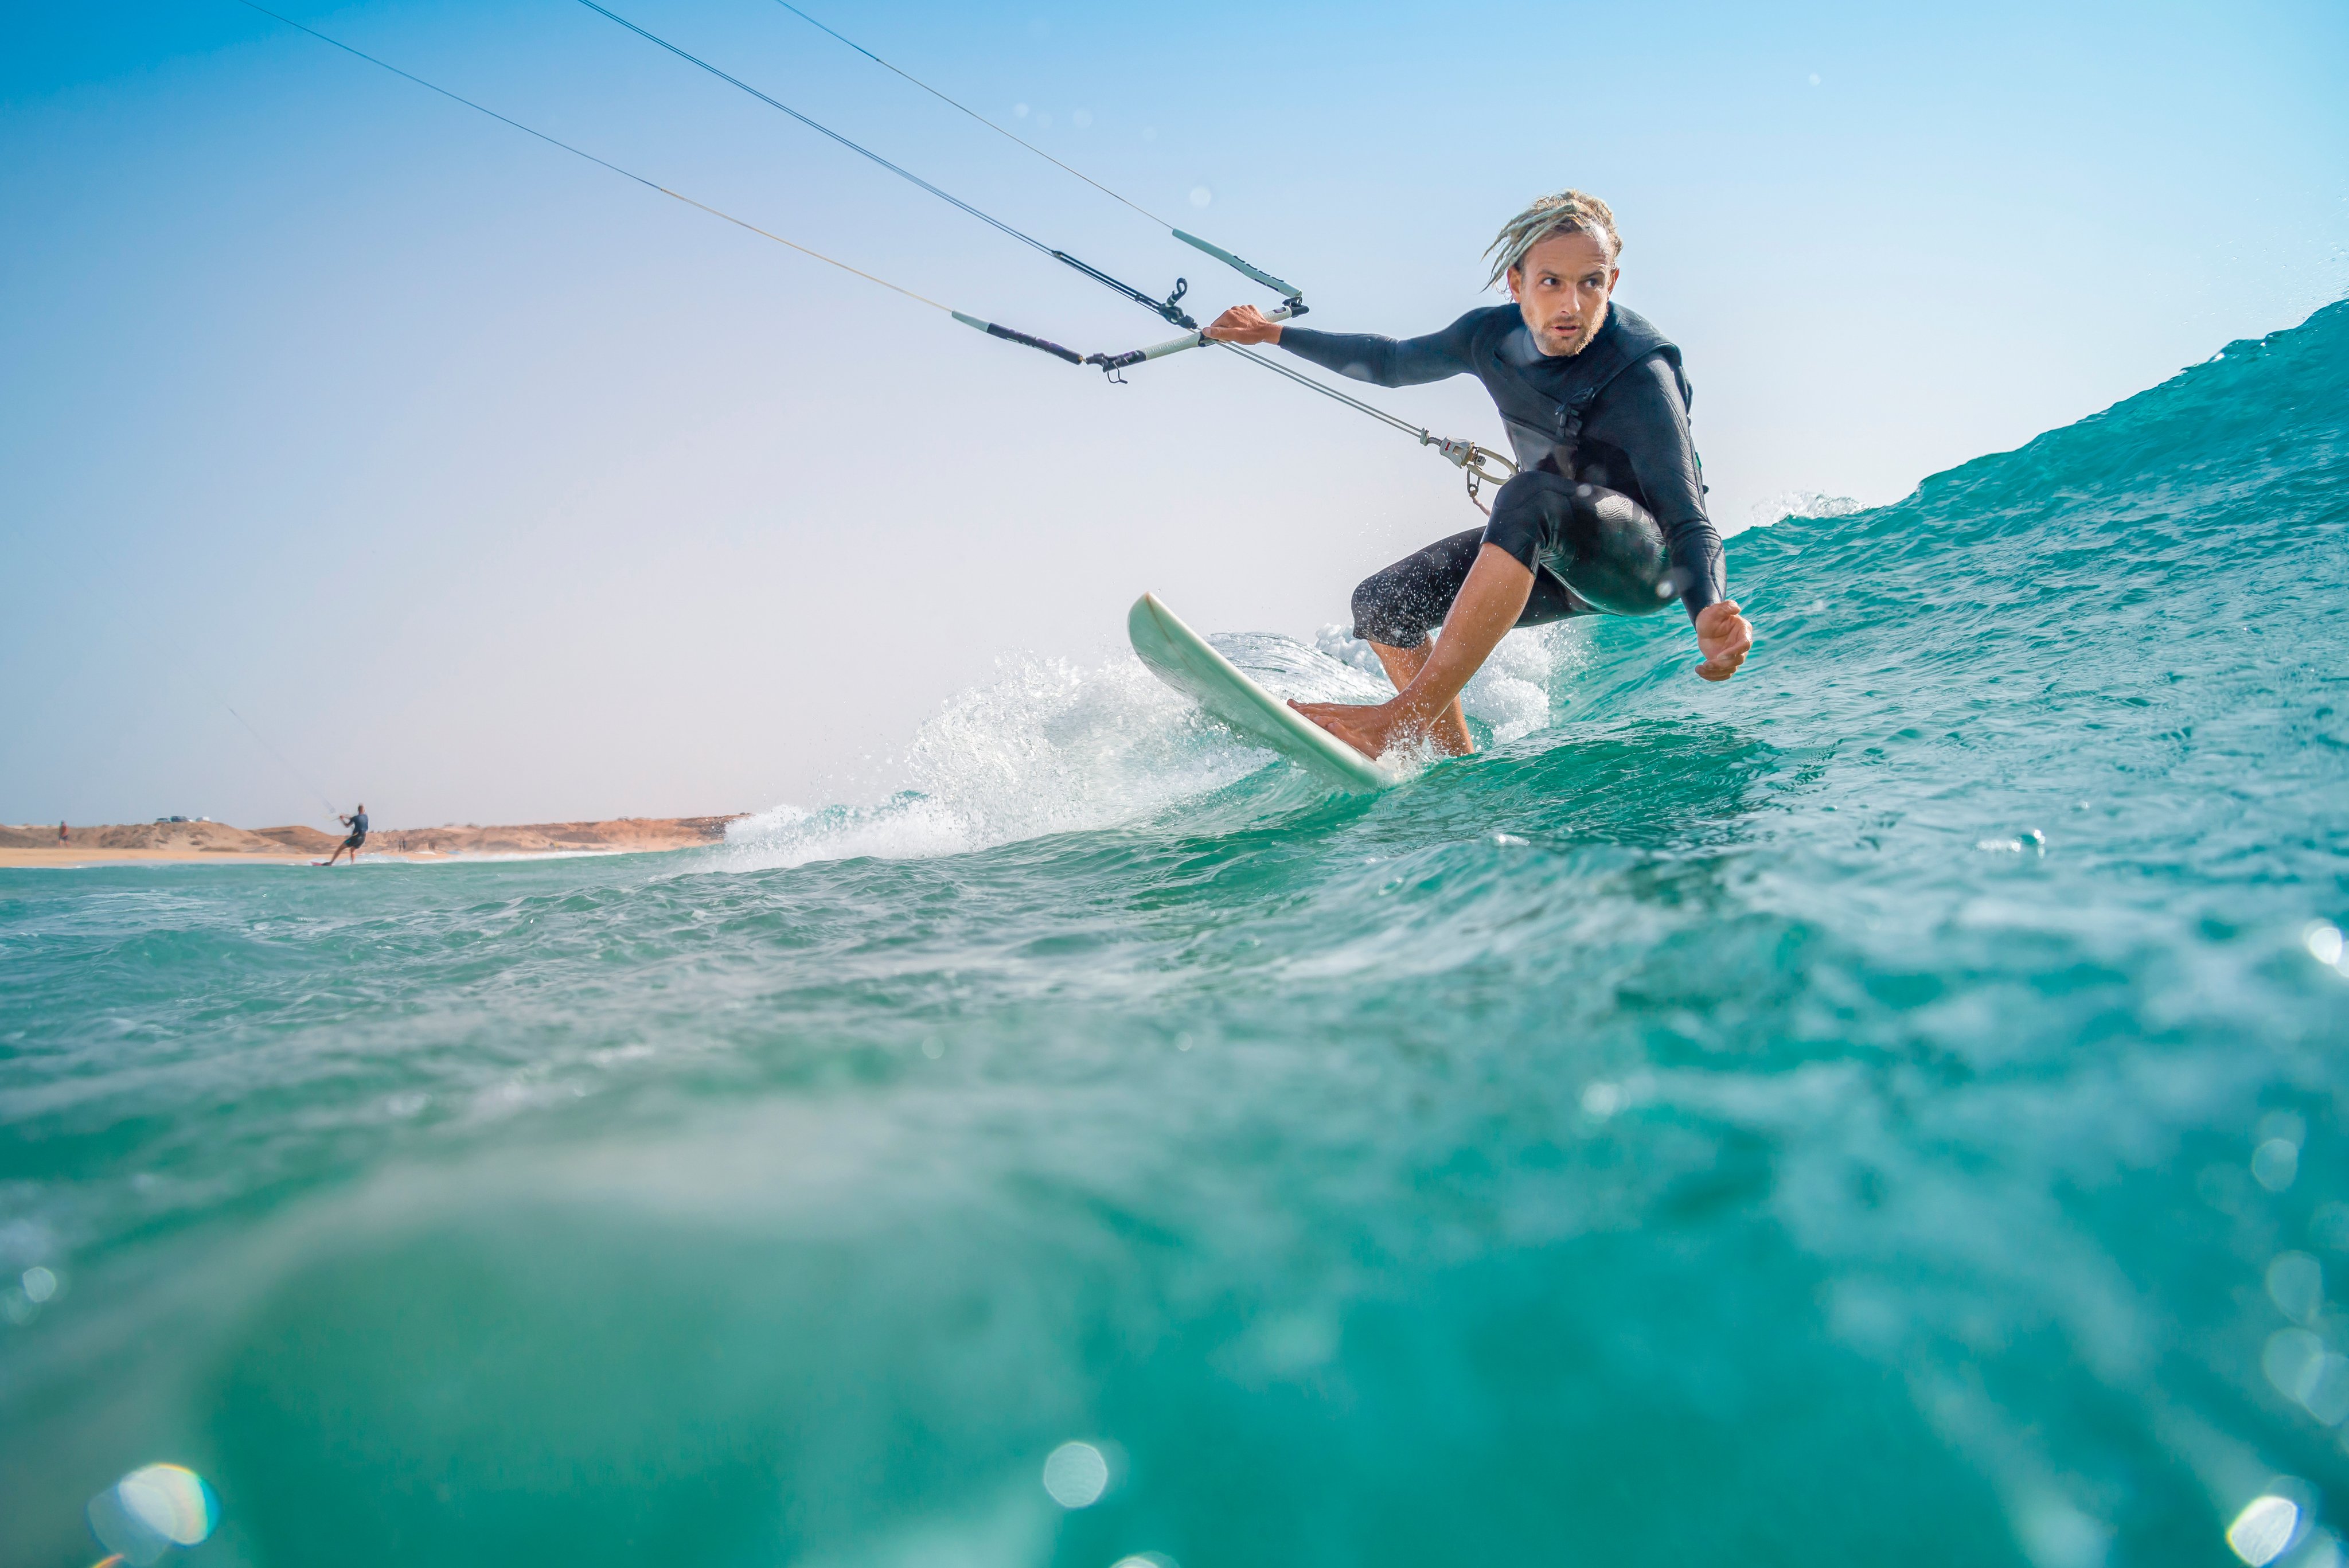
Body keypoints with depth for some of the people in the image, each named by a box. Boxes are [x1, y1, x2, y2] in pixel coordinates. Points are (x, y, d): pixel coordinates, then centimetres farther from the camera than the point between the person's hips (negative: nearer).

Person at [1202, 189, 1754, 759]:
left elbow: (1689, 522, -32)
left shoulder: (1641, 374, -27)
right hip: (1550, 549, 7)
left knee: (1528, 496, -38)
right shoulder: (1492, 337, -8)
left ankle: (1404, 717, -41)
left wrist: (1710, 613, -53)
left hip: (1650, 556, -7)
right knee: (1380, 605, -2)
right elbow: (1392, 363, 12)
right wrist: (1273, 333, 15)